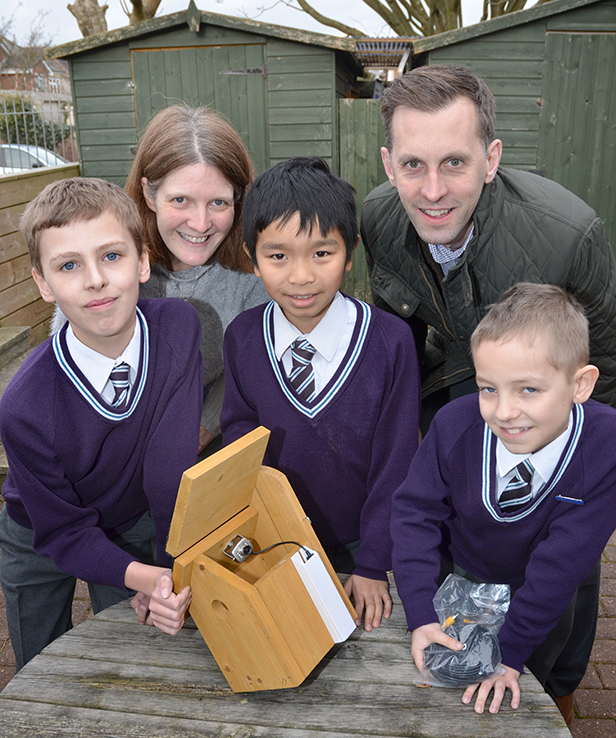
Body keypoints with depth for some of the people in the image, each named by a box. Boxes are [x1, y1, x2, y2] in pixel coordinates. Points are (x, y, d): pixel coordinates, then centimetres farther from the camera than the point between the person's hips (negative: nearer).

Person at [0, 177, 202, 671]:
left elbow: (170, 471, -27)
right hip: (42, 539, -1)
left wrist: (175, 577, -25)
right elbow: (65, 532, -21)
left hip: (138, 526, 1)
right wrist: (149, 578, -35)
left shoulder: (178, 328, -30)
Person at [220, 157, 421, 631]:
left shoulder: (390, 340, -21)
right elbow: (239, 427, 1)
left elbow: (395, 461, -14)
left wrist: (373, 564, -11)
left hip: (363, 544, -1)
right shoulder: (242, 338, -12)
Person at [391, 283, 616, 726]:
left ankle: (559, 709, 63)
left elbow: (564, 560, -31)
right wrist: (421, 614, -28)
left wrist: (510, 650, -27)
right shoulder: (454, 425, -33)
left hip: (552, 594, 0)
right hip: (460, 575, 0)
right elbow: (416, 511, -21)